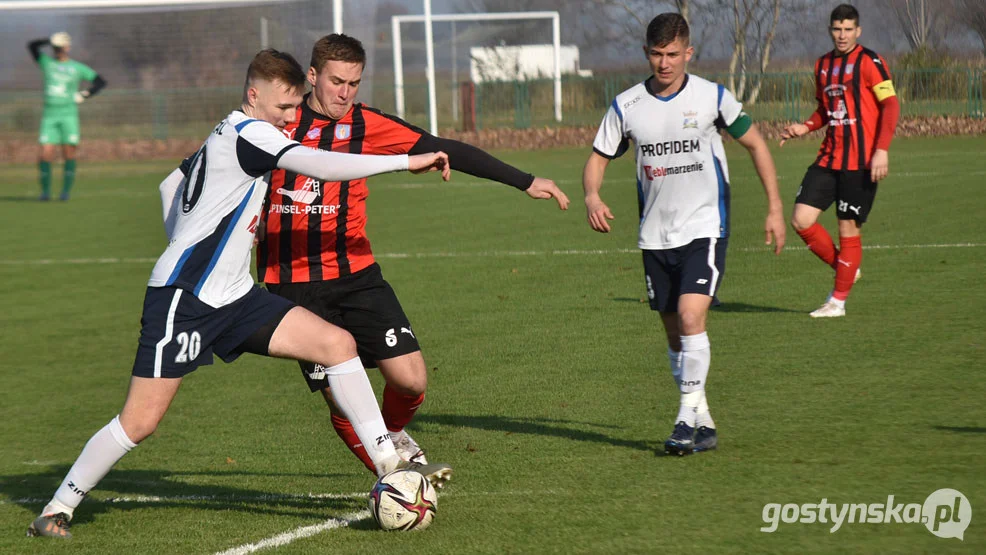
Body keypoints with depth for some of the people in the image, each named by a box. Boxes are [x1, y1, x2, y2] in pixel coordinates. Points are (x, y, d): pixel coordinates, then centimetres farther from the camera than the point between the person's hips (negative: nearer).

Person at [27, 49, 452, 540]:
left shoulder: (228, 136, 14)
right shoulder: (247, 132, -14)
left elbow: (171, 185, 27)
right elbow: (318, 165, -26)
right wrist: (407, 162, -22)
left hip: (232, 297, 9)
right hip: (181, 300, -9)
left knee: (338, 343, -5)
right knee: (140, 422, -8)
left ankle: (389, 464, -4)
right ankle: (56, 510, 8)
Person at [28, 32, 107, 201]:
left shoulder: (78, 68, 6)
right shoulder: (47, 63, 10)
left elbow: (100, 81, 10)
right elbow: (32, 46, 1)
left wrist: (84, 95, -3)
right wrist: (49, 41, -12)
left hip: (68, 115, -1)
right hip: (49, 116, 1)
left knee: (69, 153, -7)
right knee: (45, 154, -7)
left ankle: (66, 191, 1)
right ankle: (45, 190, 4)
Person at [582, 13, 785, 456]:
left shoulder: (711, 97, -5)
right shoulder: (626, 106, 1)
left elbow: (755, 144, 6)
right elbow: (598, 158, 7)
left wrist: (774, 208, 3)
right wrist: (592, 196, -15)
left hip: (704, 227, -4)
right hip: (655, 234, 4)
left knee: (690, 316, -21)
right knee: (674, 333, 8)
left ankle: (688, 416, -16)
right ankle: (703, 423, 20)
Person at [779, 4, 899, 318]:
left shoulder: (869, 62, -8)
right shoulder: (823, 65, 13)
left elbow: (891, 105, -13)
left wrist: (881, 150, -22)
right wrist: (806, 128, 6)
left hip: (860, 162, -6)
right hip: (828, 159, 7)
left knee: (849, 229, -1)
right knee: (801, 221, -3)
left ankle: (838, 301, 12)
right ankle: (845, 269, 18)